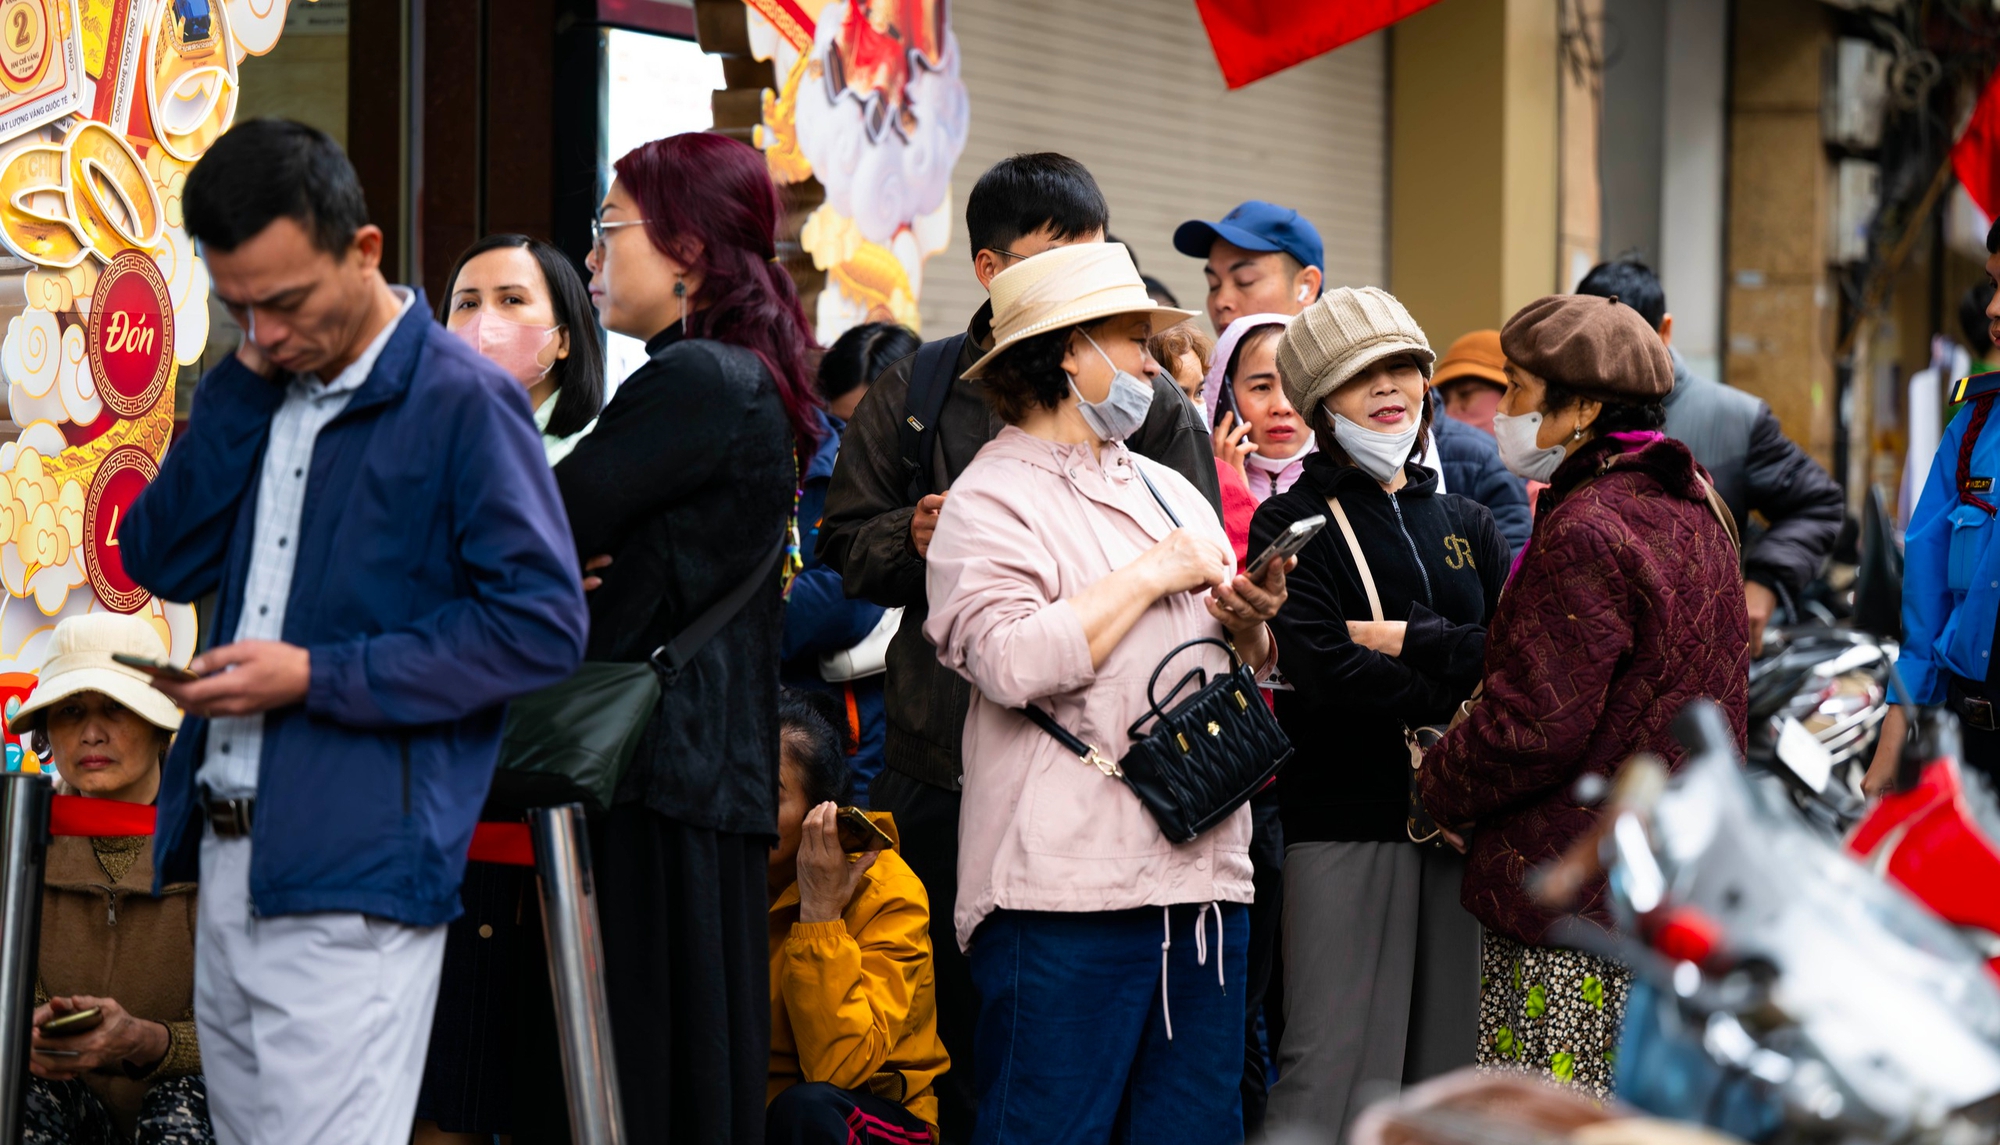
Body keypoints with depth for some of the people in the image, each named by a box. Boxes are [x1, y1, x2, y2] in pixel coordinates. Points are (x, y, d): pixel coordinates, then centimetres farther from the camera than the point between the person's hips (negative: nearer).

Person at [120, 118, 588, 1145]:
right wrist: (243, 381, -1)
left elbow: (542, 623, -13)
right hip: (228, 863, 8)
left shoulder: (462, 403, -8)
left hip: (354, 884, -7)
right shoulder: (262, 395, 15)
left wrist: (318, 677, -15)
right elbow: (161, 561, 8)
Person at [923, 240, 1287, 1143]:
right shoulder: (992, 499, -2)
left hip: (1203, 871, 7)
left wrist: (1249, 625, 3)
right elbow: (1012, 661, -19)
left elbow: (1254, 679, 27)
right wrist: (1152, 577, -11)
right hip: (1067, 889, -7)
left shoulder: (1169, 492, 22)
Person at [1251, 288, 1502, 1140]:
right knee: (1335, 1073, -10)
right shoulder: (1292, 526, 2)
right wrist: (1459, 692, -10)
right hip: (1345, 822, -5)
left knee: (1446, 1069, 6)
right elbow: (1325, 670, -14)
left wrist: (1408, 641, -10)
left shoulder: (1466, 525, 17)